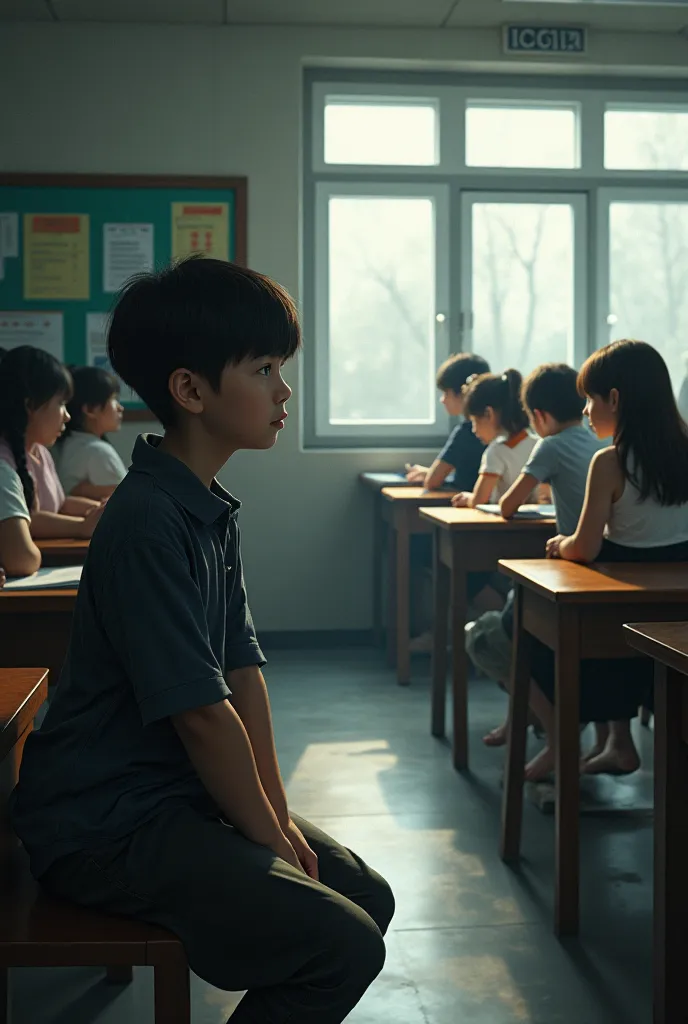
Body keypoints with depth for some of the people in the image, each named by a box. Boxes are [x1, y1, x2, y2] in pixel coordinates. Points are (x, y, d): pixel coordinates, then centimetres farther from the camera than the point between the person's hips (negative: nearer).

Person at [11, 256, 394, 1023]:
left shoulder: (213, 511, 7)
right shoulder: (148, 524, -24)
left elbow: (244, 670, 6)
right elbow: (202, 713, -22)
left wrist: (280, 817, 2)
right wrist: (268, 837, -10)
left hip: (178, 791, 10)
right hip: (108, 825, -10)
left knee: (369, 898, 13)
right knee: (345, 946, -16)